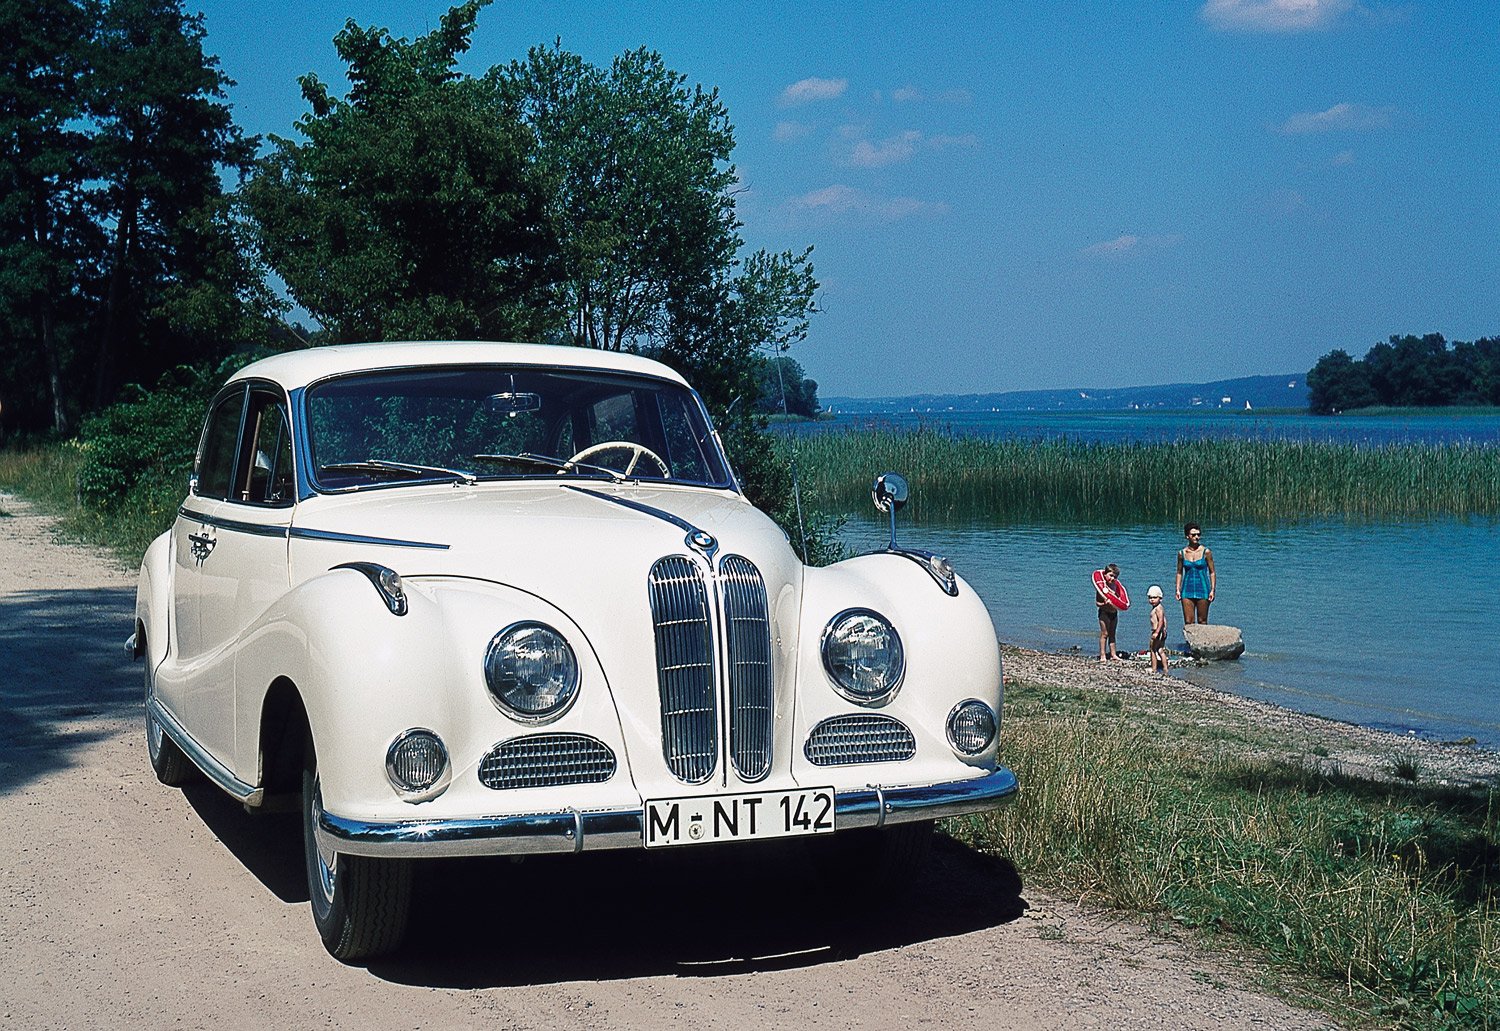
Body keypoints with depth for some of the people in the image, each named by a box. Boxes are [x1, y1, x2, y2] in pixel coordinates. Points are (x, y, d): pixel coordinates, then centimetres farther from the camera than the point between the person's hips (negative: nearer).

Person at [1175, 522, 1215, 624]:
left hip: (1202, 589, -2)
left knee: (1202, 621, 4)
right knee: (1188, 622, -1)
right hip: (1187, 590, 2)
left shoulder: (1206, 552, -3)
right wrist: (1178, 590, 5)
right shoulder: (1182, 553, 4)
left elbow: (1212, 572, 0)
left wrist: (1212, 590, -6)